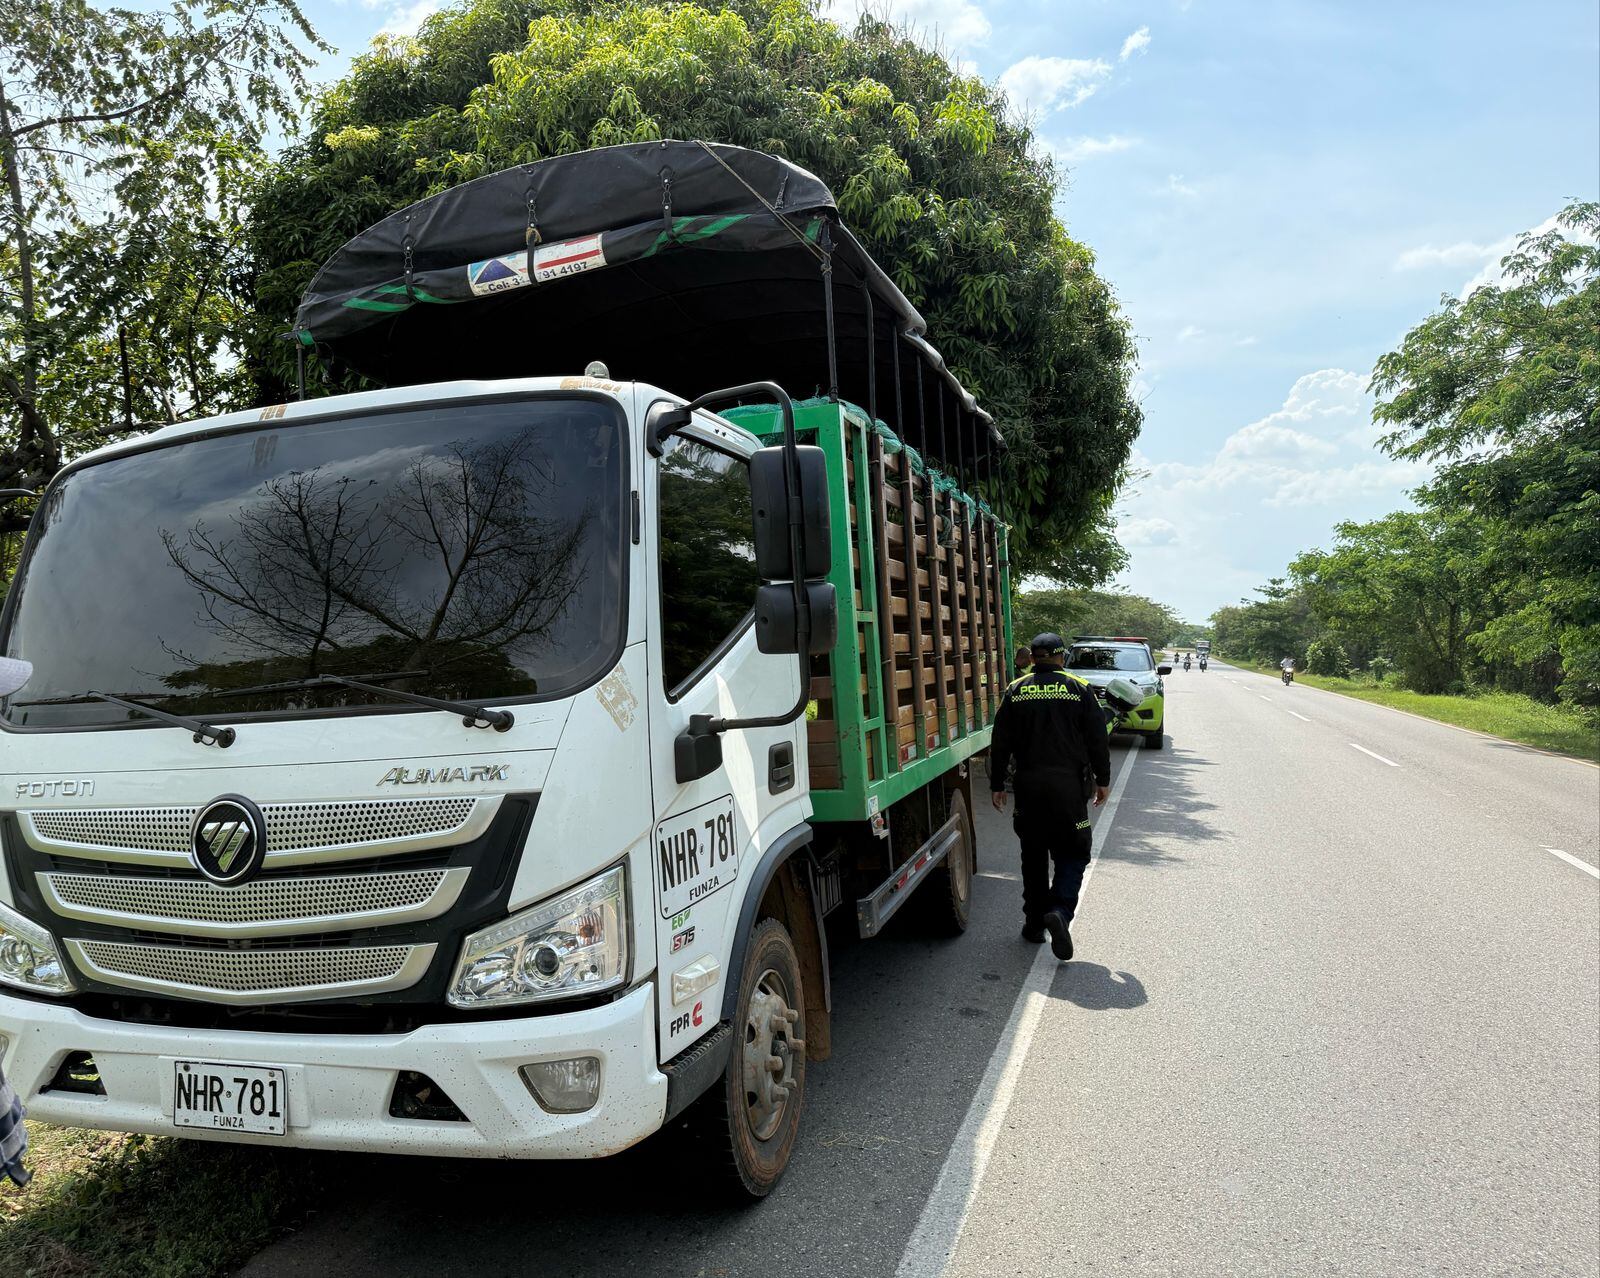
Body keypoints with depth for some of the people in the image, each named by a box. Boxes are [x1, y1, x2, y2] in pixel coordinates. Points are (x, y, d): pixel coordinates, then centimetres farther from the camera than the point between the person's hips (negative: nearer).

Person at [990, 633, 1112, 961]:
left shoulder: (1016, 691, 4)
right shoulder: (1078, 689, -1)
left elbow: (1000, 745, 4)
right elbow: (1098, 740, 1)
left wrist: (997, 785, 12)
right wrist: (1102, 780, 11)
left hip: (1028, 787, 2)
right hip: (1070, 786, -2)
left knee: (1033, 856, 13)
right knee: (1073, 853, 6)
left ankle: (1034, 922, 18)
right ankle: (1060, 911, -15)